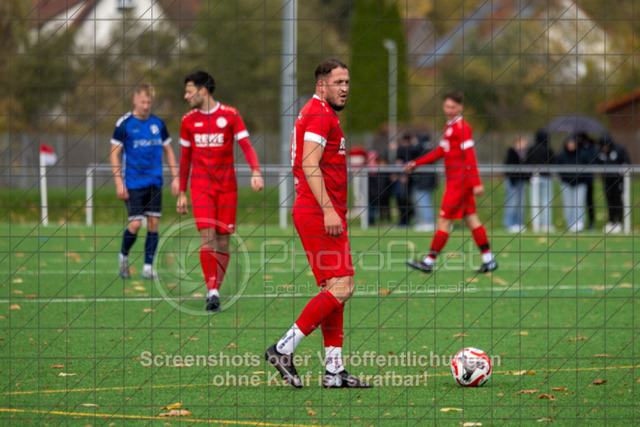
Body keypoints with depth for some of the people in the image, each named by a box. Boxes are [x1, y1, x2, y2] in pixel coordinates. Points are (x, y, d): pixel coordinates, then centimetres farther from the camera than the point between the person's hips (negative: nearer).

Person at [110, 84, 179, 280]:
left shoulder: (158, 124, 8)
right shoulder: (124, 124, -4)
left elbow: (168, 151, 17)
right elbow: (114, 154, -3)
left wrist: (175, 178, 10)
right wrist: (119, 183, -9)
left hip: (154, 183, 4)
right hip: (133, 183, -4)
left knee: (153, 224, 0)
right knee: (136, 224, -10)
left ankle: (148, 267, 7)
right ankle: (123, 256, 16)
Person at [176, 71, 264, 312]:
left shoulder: (230, 116, 0)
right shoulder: (188, 121, 9)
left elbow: (246, 146, -5)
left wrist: (256, 172, -23)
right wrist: (182, 193, 15)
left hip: (227, 185, -1)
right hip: (201, 186, 1)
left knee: (223, 243, 1)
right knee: (207, 238, -14)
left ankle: (215, 291, 12)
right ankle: (212, 292, -18)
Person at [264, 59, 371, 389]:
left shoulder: (318, 113, 22)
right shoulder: (320, 114, -10)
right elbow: (310, 165, -20)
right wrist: (329, 210, -26)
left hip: (318, 212, 11)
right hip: (319, 212, -11)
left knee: (333, 290, 8)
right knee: (340, 288, -15)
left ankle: (334, 371, 7)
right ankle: (284, 349, -14)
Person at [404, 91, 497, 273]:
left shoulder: (462, 127, -13)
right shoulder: (450, 126, 16)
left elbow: (470, 156, -18)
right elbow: (441, 151, 25)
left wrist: (476, 183, -23)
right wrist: (416, 163, 22)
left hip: (460, 180, -9)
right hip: (455, 181, 9)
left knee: (444, 220, -5)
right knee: (470, 219, 9)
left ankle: (429, 261, -1)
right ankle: (489, 260, 10)